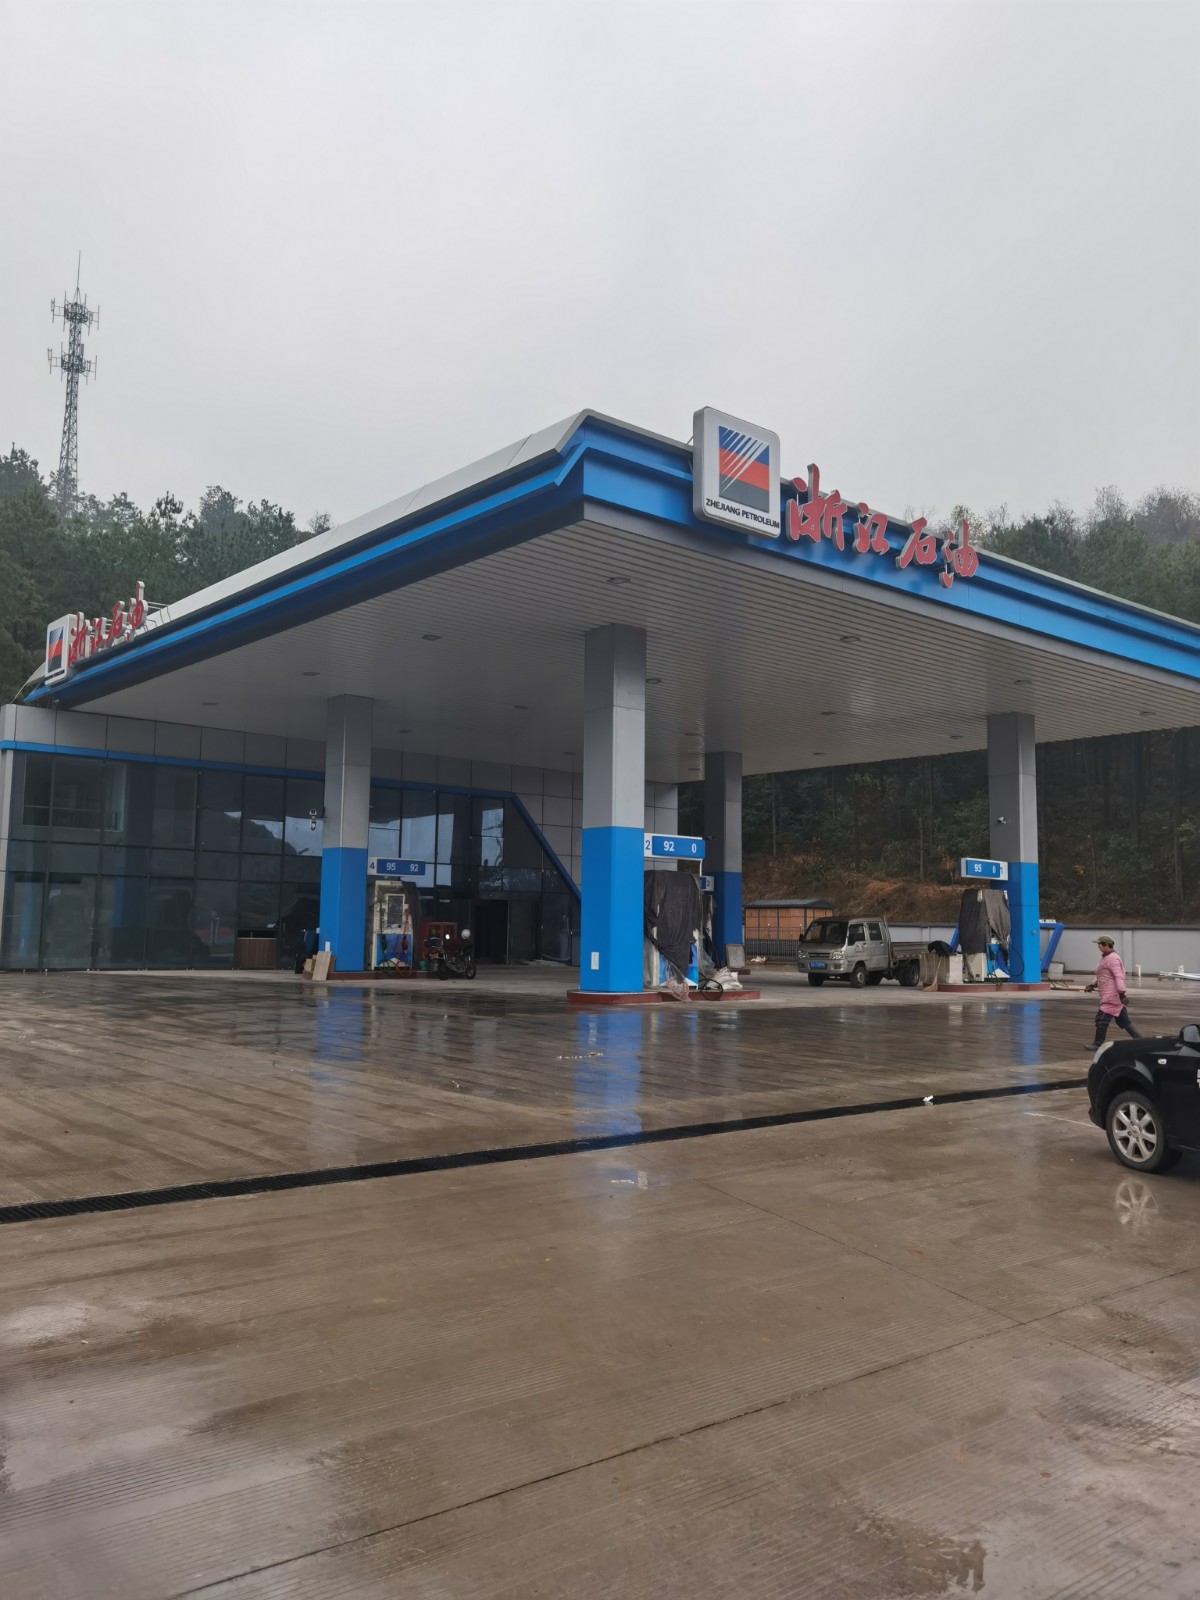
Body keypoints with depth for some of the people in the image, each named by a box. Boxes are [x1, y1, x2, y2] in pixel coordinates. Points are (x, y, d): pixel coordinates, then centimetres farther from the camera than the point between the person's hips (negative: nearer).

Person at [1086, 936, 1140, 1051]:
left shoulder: (1113, 958, -16)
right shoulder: (1105, 958, 17)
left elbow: (1119, 977, -23)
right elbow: (1100, 976, 23)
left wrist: (1122, 993, -29)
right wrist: (1092, 984, 9)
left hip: (1112, 996, -10)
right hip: (1109, 996, 10)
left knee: (1101, 1019, -4)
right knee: (1124, 1021, 12)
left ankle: (1097, 1044, 3)